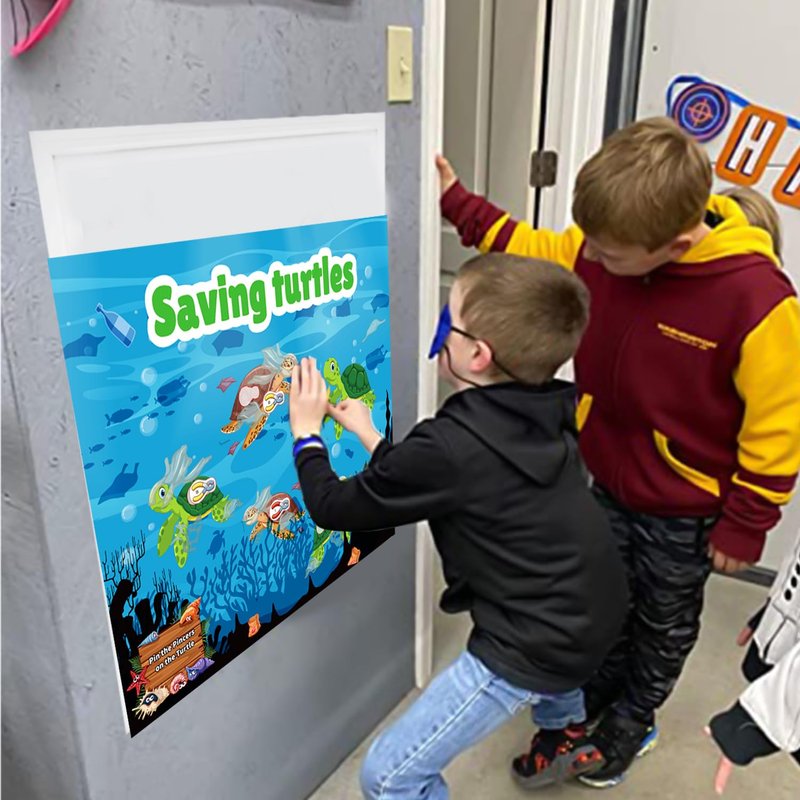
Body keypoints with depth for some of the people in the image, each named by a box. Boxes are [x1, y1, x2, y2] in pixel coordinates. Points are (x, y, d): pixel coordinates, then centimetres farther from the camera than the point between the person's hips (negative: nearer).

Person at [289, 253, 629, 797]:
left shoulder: (450, 446, -26)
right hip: (598, 612, 9)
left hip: (537, 646, -9)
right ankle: (567, 736, 60)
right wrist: (370, 437, 16)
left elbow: (334, 507, -12)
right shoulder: (547, 413, -1)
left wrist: (307, 434, 4)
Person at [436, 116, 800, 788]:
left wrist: (743, 527, -11)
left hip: (684, 511, -4)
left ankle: (630, 723, 49)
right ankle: (592, 700, 51)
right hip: (609, 484, 4)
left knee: (664, 625, 22)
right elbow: (539, 252, 7)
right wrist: (458, 205, 2)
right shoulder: (605, 251, -15)